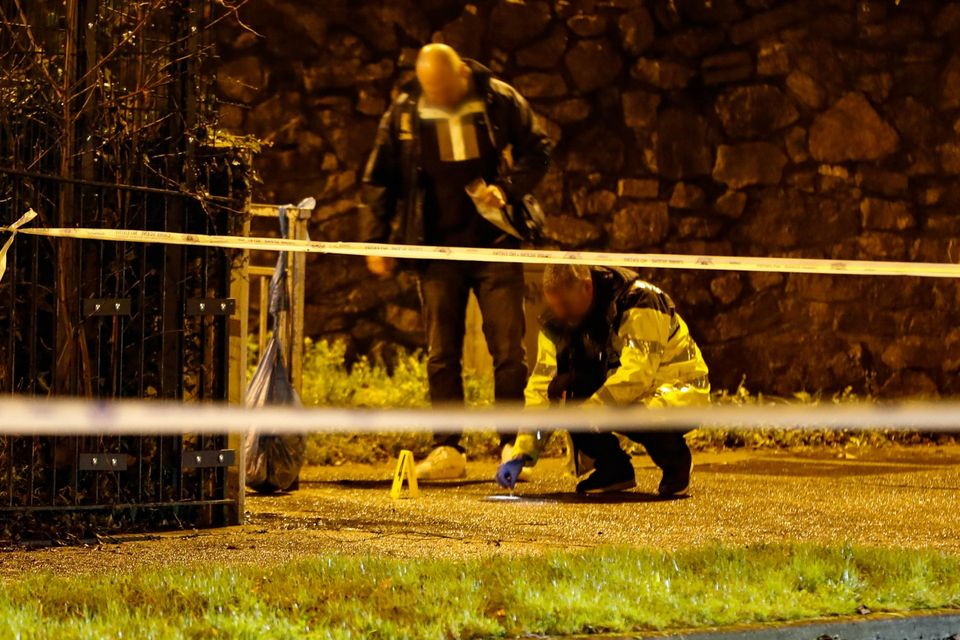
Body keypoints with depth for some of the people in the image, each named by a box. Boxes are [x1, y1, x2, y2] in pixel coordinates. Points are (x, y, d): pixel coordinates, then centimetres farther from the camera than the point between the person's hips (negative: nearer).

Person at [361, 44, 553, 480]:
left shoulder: (501, 102, -3)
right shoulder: (404, 115, 1)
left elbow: (537, 151, 5)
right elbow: (379, 180, 9)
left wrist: (508, 189, -12)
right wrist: (378, 241, 5)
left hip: (495, 245, -1)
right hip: (437, 247, 2)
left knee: (508, 349, -2)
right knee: (441, 354, 1)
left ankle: (513, 445, 4)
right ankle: (447, 450, 5)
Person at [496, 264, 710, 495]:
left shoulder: (638, 301, -26)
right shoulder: (558, 322, -6)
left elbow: (636, 374, -36)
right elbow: (541, 388, -8)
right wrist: (522, 454, -17)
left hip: (679, 392, -7)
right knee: (561, 390, -16)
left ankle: (676, 460, -5)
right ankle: (613, 468, 2)